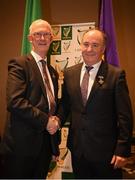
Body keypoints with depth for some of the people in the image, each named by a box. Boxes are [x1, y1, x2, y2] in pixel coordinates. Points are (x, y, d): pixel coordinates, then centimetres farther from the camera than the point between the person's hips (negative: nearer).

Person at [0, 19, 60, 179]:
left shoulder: (53, 71, 16)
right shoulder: (19, 64, -7)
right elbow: (14, 101, -20)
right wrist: (45, 120, -16)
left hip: (46, 144, 7)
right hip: (22, 143, -7)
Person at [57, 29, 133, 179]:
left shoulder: (116, 75, -9)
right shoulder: (69, 73, 4)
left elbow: (125, 116, -9)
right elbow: (64, 105, 11)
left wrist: (122, 150, -11)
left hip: (106, 151, -3)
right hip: (77, 148, 4)